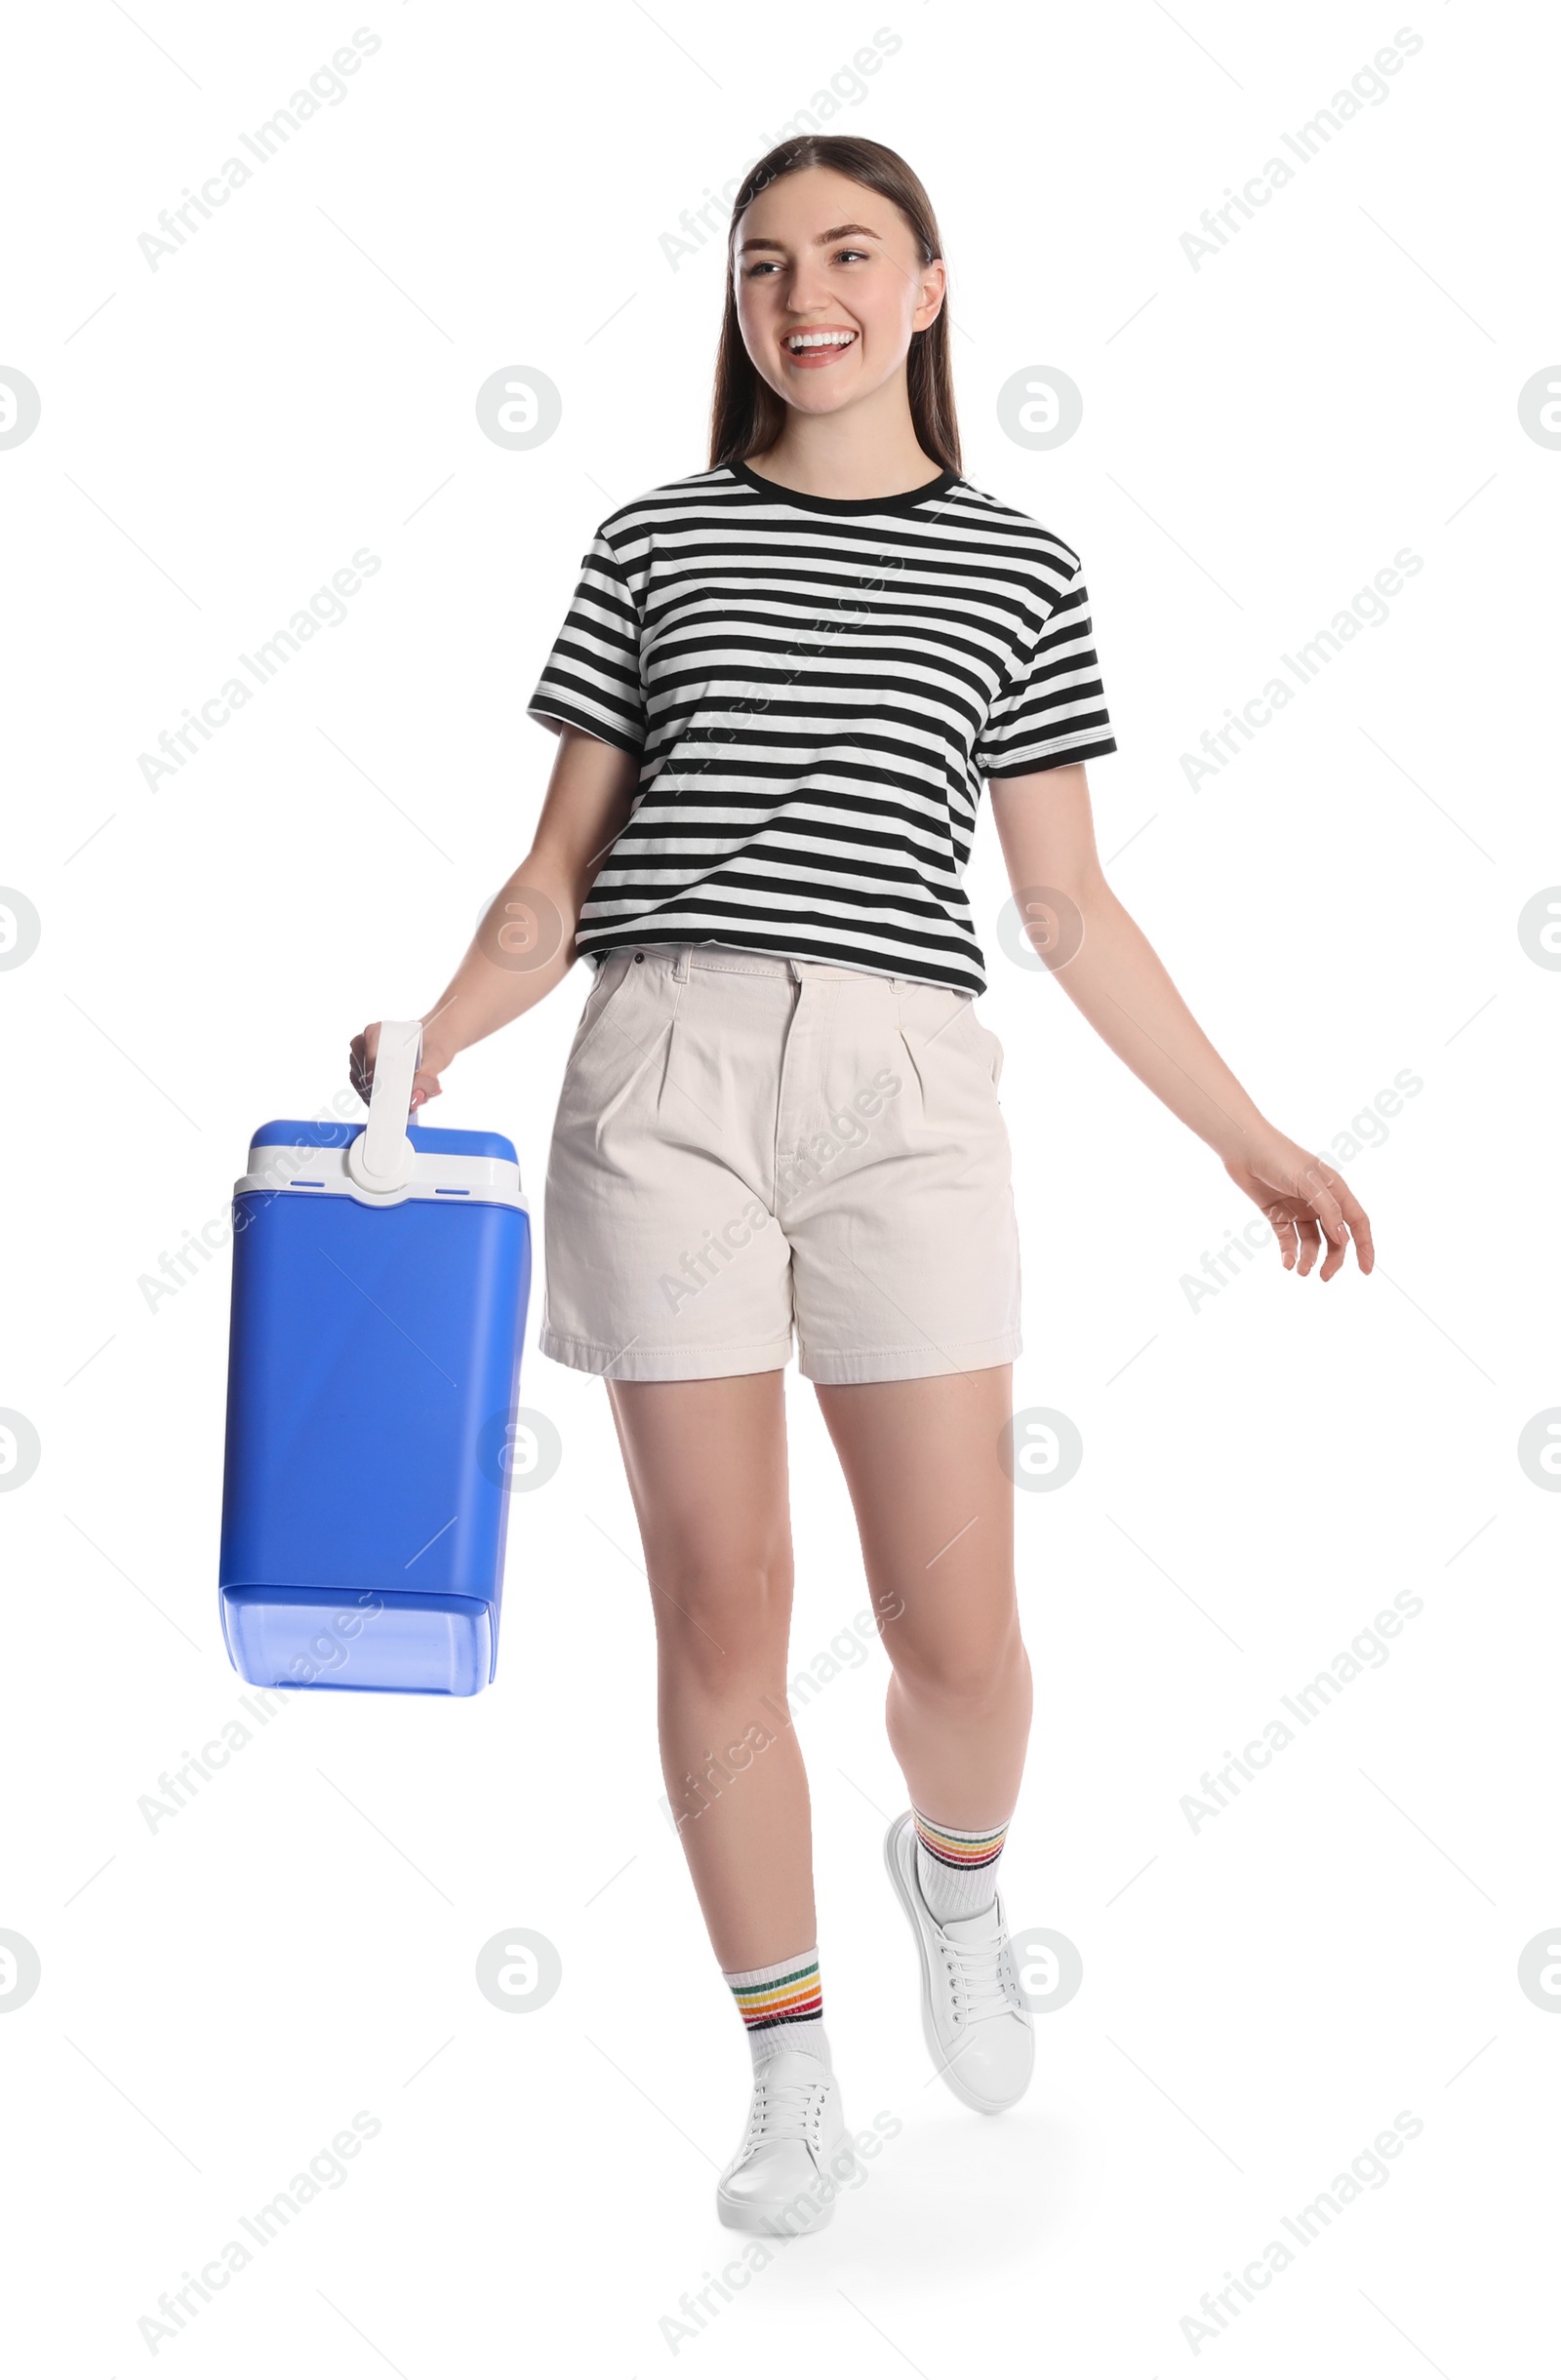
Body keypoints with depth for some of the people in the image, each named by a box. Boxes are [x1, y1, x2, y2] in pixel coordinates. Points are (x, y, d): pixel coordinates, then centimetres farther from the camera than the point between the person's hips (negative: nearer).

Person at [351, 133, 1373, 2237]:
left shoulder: (1016, 569, 12)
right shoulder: (656, 539, 12)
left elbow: (1070, 905, 13)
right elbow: (563, 865, 10)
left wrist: (1248, 1135, 11)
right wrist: (436, 1032, -8)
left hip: (903, 1082, 0)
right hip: (664, 1073, 0)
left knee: (956, 1630, -3)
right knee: (721, 1610, 2)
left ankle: (957, 1873, 34)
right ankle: (790, 2071, 20)